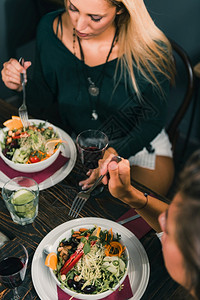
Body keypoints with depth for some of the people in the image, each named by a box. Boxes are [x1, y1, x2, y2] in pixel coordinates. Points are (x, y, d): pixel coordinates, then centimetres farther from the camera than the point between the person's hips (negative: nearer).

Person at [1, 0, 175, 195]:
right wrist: (24, 85, -23)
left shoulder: (150, 49, -23)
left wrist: (115, 153, -24)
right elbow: (46, 110, -4)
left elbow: (153, 119, -10)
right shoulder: (50, 29, -14)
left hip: (137, 146, -2)